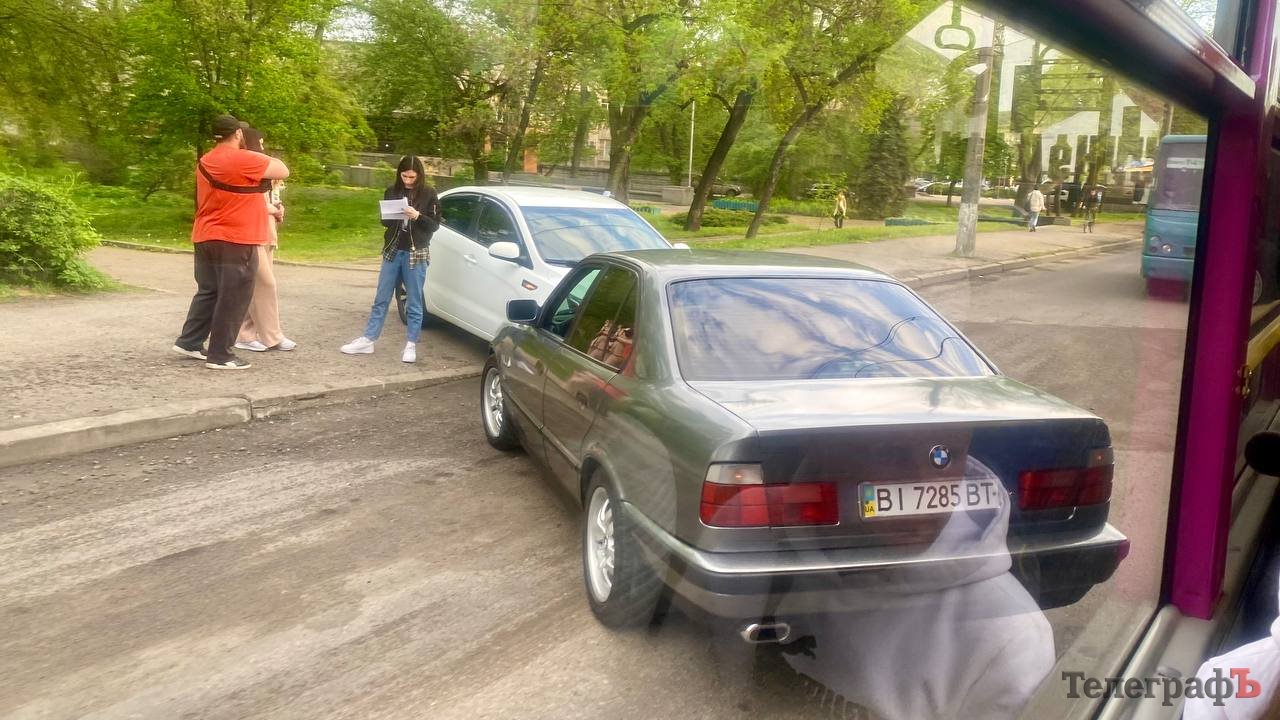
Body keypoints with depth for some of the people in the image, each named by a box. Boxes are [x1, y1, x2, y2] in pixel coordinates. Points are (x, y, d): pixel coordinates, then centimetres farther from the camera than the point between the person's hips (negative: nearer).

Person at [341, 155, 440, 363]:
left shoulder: (429, 194, -4)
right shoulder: (392, 192, 4)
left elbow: (435, 225, -5)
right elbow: (384, 220, 11)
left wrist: (417, 216, -21)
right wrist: (393, 216, -11)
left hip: (416, 254, -3)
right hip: (392, 251, 3)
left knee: (414, 303, 3)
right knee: (381, 299, 8)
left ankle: (411, 345, 11)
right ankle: (367, 340, 14)